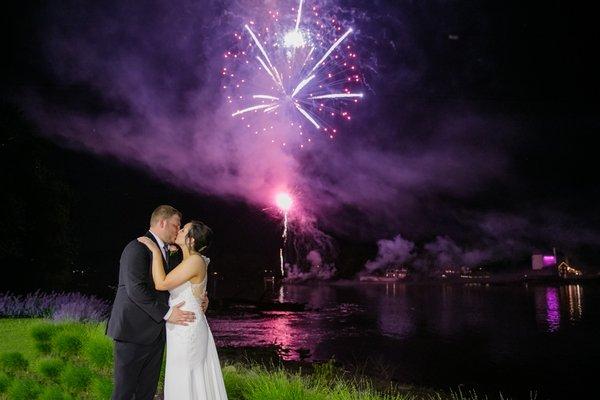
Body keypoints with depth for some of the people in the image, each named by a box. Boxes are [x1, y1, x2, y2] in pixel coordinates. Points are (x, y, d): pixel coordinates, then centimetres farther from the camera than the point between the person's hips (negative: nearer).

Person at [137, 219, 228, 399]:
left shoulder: (195, 261, -19)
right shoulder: (188, 261, 11)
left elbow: (161, 284, -22)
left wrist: (156, 251, -17)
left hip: (186, 329, -9)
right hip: (186, 328, 9)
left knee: (185, 383, 2)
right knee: (195, 381, 17)